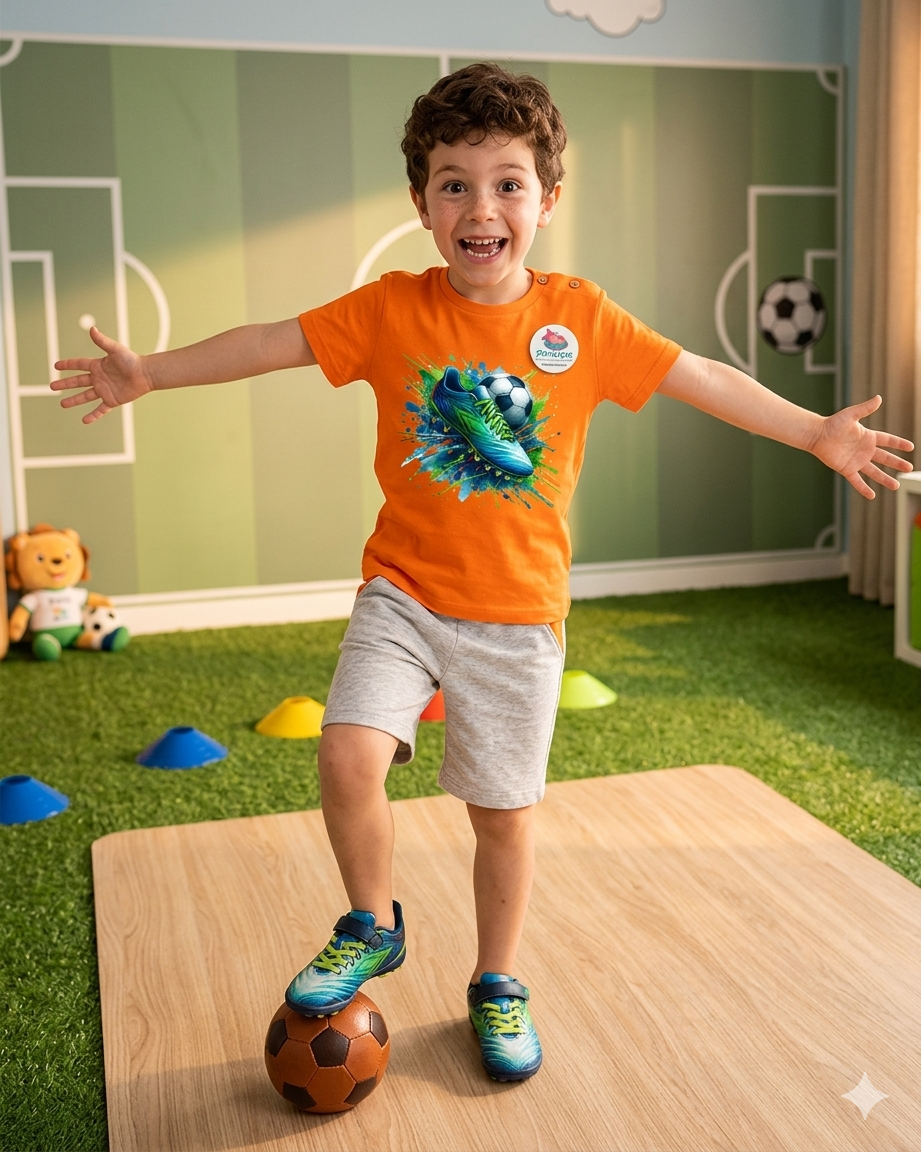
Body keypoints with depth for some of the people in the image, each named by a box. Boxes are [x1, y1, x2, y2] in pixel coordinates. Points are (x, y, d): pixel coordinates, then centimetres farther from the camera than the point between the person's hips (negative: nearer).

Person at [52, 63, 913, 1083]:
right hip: (402, 590, 0)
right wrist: (150, 371, 1)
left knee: (504, 810, 8)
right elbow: (271, 342, 2)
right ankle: (372, 927, 12)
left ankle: (497, 983, 34)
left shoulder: (580, 317, -4)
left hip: (517, 613, 0)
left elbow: (699, 377, 2)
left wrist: (817, 432, 4)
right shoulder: (391, 309, -4)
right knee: (349, 753, -19)